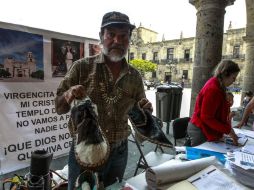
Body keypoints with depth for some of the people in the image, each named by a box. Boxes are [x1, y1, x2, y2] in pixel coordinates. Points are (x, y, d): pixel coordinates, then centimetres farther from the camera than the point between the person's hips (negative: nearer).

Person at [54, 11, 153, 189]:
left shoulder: (135, 76, -2)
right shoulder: (82, 66, -9)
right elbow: (59, 108, -5)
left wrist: (145, 111, -16)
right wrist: (67, 96, -27)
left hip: (119, 153, 3)